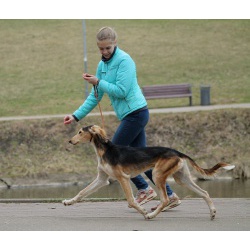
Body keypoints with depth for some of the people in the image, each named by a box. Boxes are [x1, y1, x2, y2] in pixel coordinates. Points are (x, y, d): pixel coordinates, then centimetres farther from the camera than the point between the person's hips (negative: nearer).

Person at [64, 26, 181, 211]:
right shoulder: (102, 64, 15)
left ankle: (144, 189, 2)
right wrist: (76, 116, 14)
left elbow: (121, 91, -20)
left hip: (135, 112, -9)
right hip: (133, 115, 9)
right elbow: (95, 96, 19)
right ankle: (170, 196, 10)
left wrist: (98, 83, -13)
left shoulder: (124, 60, -12)